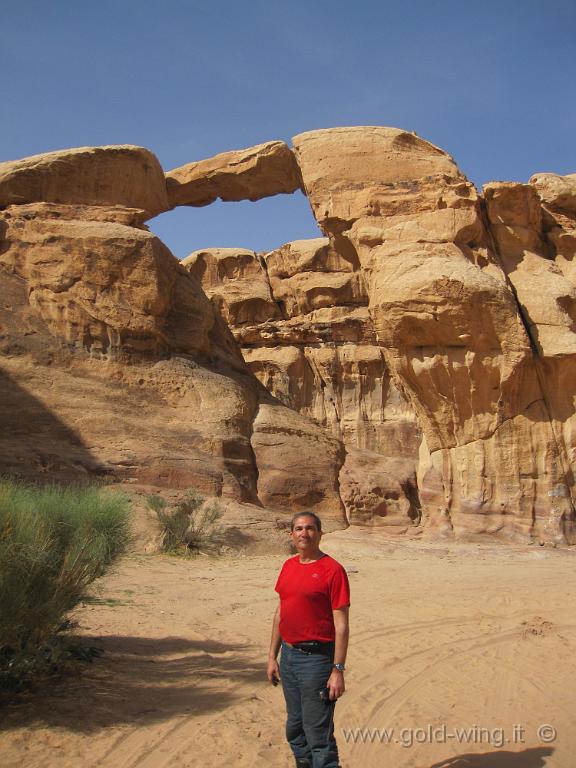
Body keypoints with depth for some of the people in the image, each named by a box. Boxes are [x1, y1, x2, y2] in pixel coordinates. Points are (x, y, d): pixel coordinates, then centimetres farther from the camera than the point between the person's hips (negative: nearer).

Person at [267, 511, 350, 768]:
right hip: (288, 655, 7)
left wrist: (338, 670, -17)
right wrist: (272, 657, 13)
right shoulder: (288, 566, 9)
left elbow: (341, 625, -14)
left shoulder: (332, 570, -13)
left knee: (318, 734, 0)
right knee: (294, 728, 19)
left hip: (317, 658, -7)